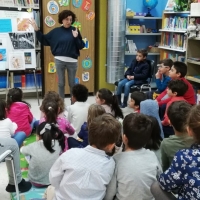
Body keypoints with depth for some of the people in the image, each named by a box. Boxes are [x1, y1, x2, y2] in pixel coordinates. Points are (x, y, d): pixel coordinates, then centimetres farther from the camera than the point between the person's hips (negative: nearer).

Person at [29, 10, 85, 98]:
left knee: (72, 83, 11)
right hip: (59, 60, 1)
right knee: (61, 83, 10)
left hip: (72, 61, -1)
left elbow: (81, 46, 0)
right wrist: (37, 30, -2)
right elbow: (44, 40, 7)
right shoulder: (56, 31, 5)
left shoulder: (74, 30, 2)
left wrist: (76, 37, -16)